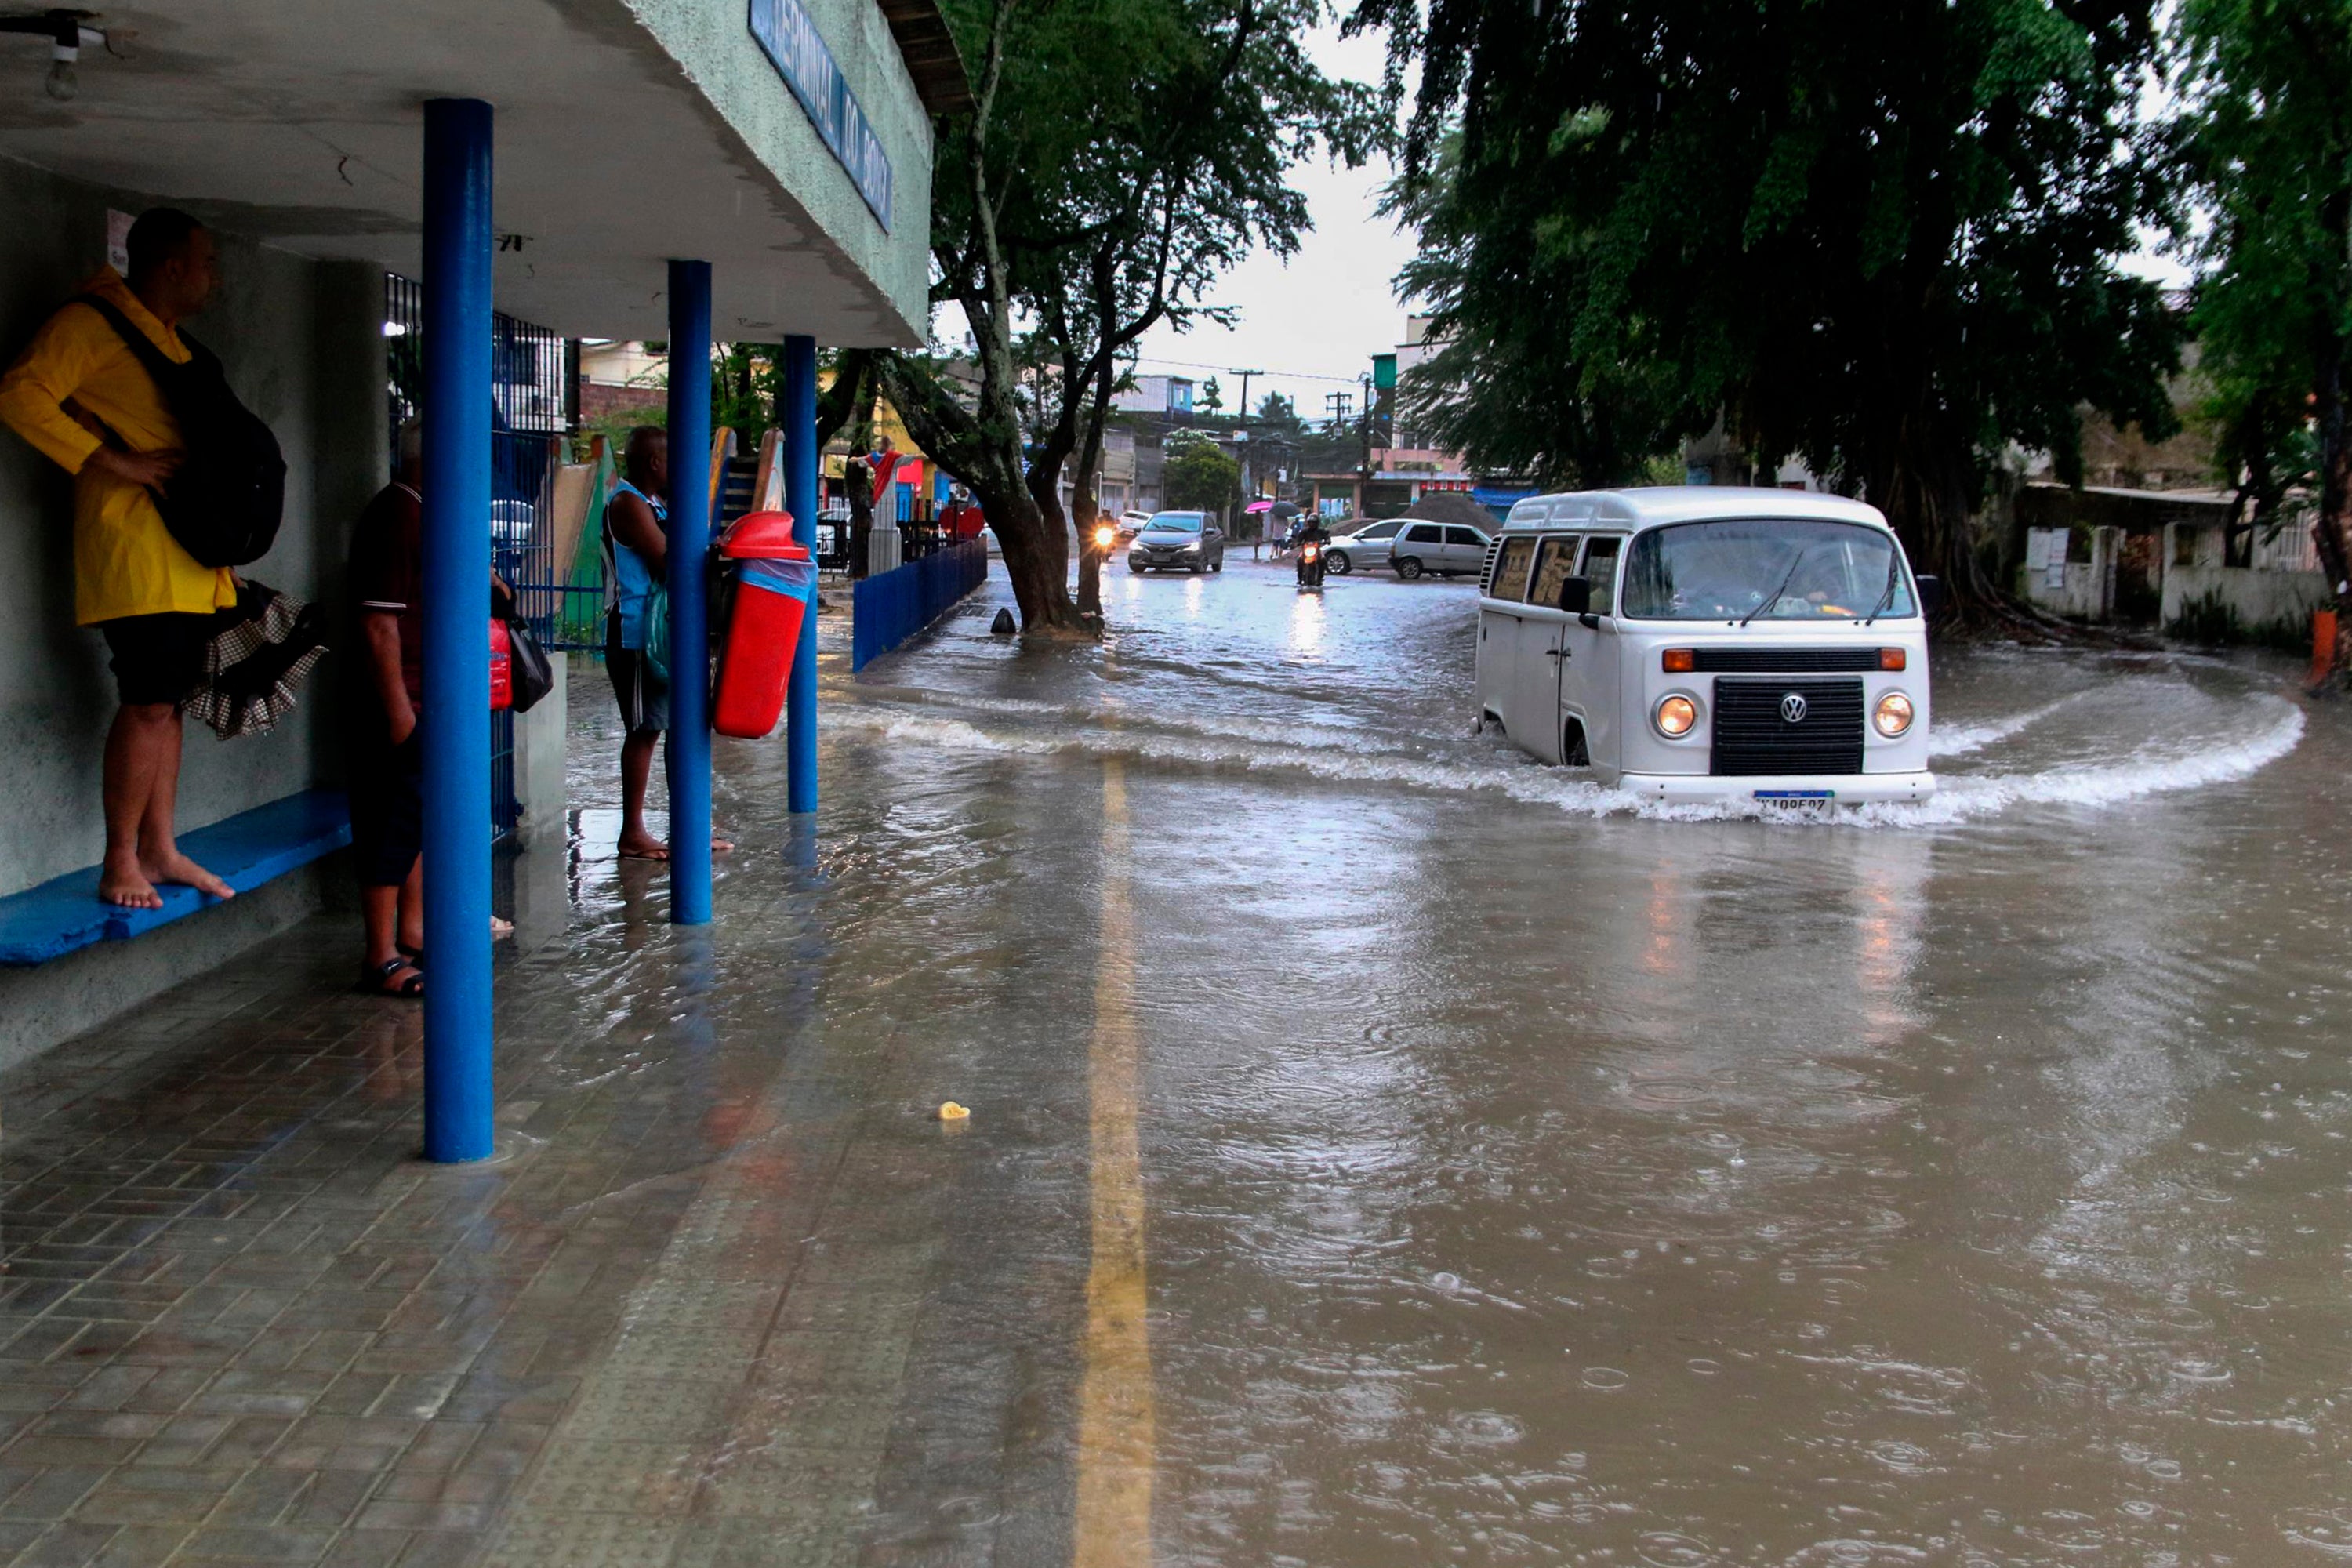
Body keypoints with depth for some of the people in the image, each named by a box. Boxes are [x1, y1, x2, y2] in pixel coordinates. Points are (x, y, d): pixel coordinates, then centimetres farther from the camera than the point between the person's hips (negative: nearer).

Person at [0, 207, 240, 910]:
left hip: (186, 558, 9)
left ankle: (159, 851, 16)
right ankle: (120, 864, -4)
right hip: (134, 553, -9)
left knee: (167, 701, 10)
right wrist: (117, 464, -19)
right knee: (147, 703, -11)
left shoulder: (169, 341, 22)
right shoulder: (91, 323, -6)